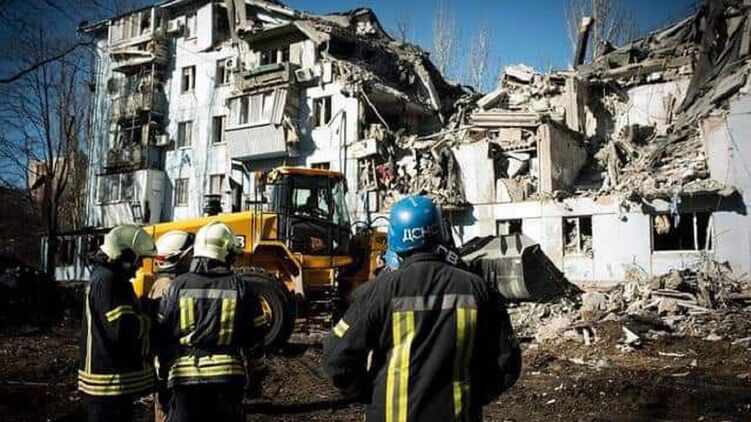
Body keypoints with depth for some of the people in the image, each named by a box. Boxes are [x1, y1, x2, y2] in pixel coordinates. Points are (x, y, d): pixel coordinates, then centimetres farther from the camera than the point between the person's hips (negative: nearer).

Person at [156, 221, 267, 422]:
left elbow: (162, 336, 4)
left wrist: (164, 371, 18)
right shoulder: (242, 288, -1)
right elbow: (255, 339, 3)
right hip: (228, 375, 0)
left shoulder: (178, 286, 0)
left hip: (185, 376, 0)